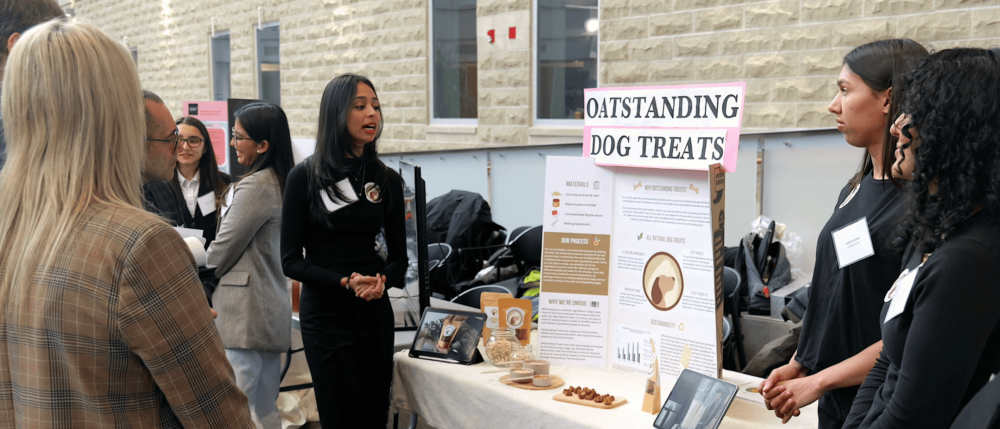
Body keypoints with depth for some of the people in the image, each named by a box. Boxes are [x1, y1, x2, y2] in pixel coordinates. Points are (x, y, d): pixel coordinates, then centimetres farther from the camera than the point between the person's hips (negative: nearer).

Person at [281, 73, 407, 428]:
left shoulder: (387, 180, 5)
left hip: (376, 313, 4)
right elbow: (291, 260, -7)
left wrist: (382, 279, -14)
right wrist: (346, 282, -20)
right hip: (326, 315, -4)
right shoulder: (306, 177, -6)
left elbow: (399, 256, 8)